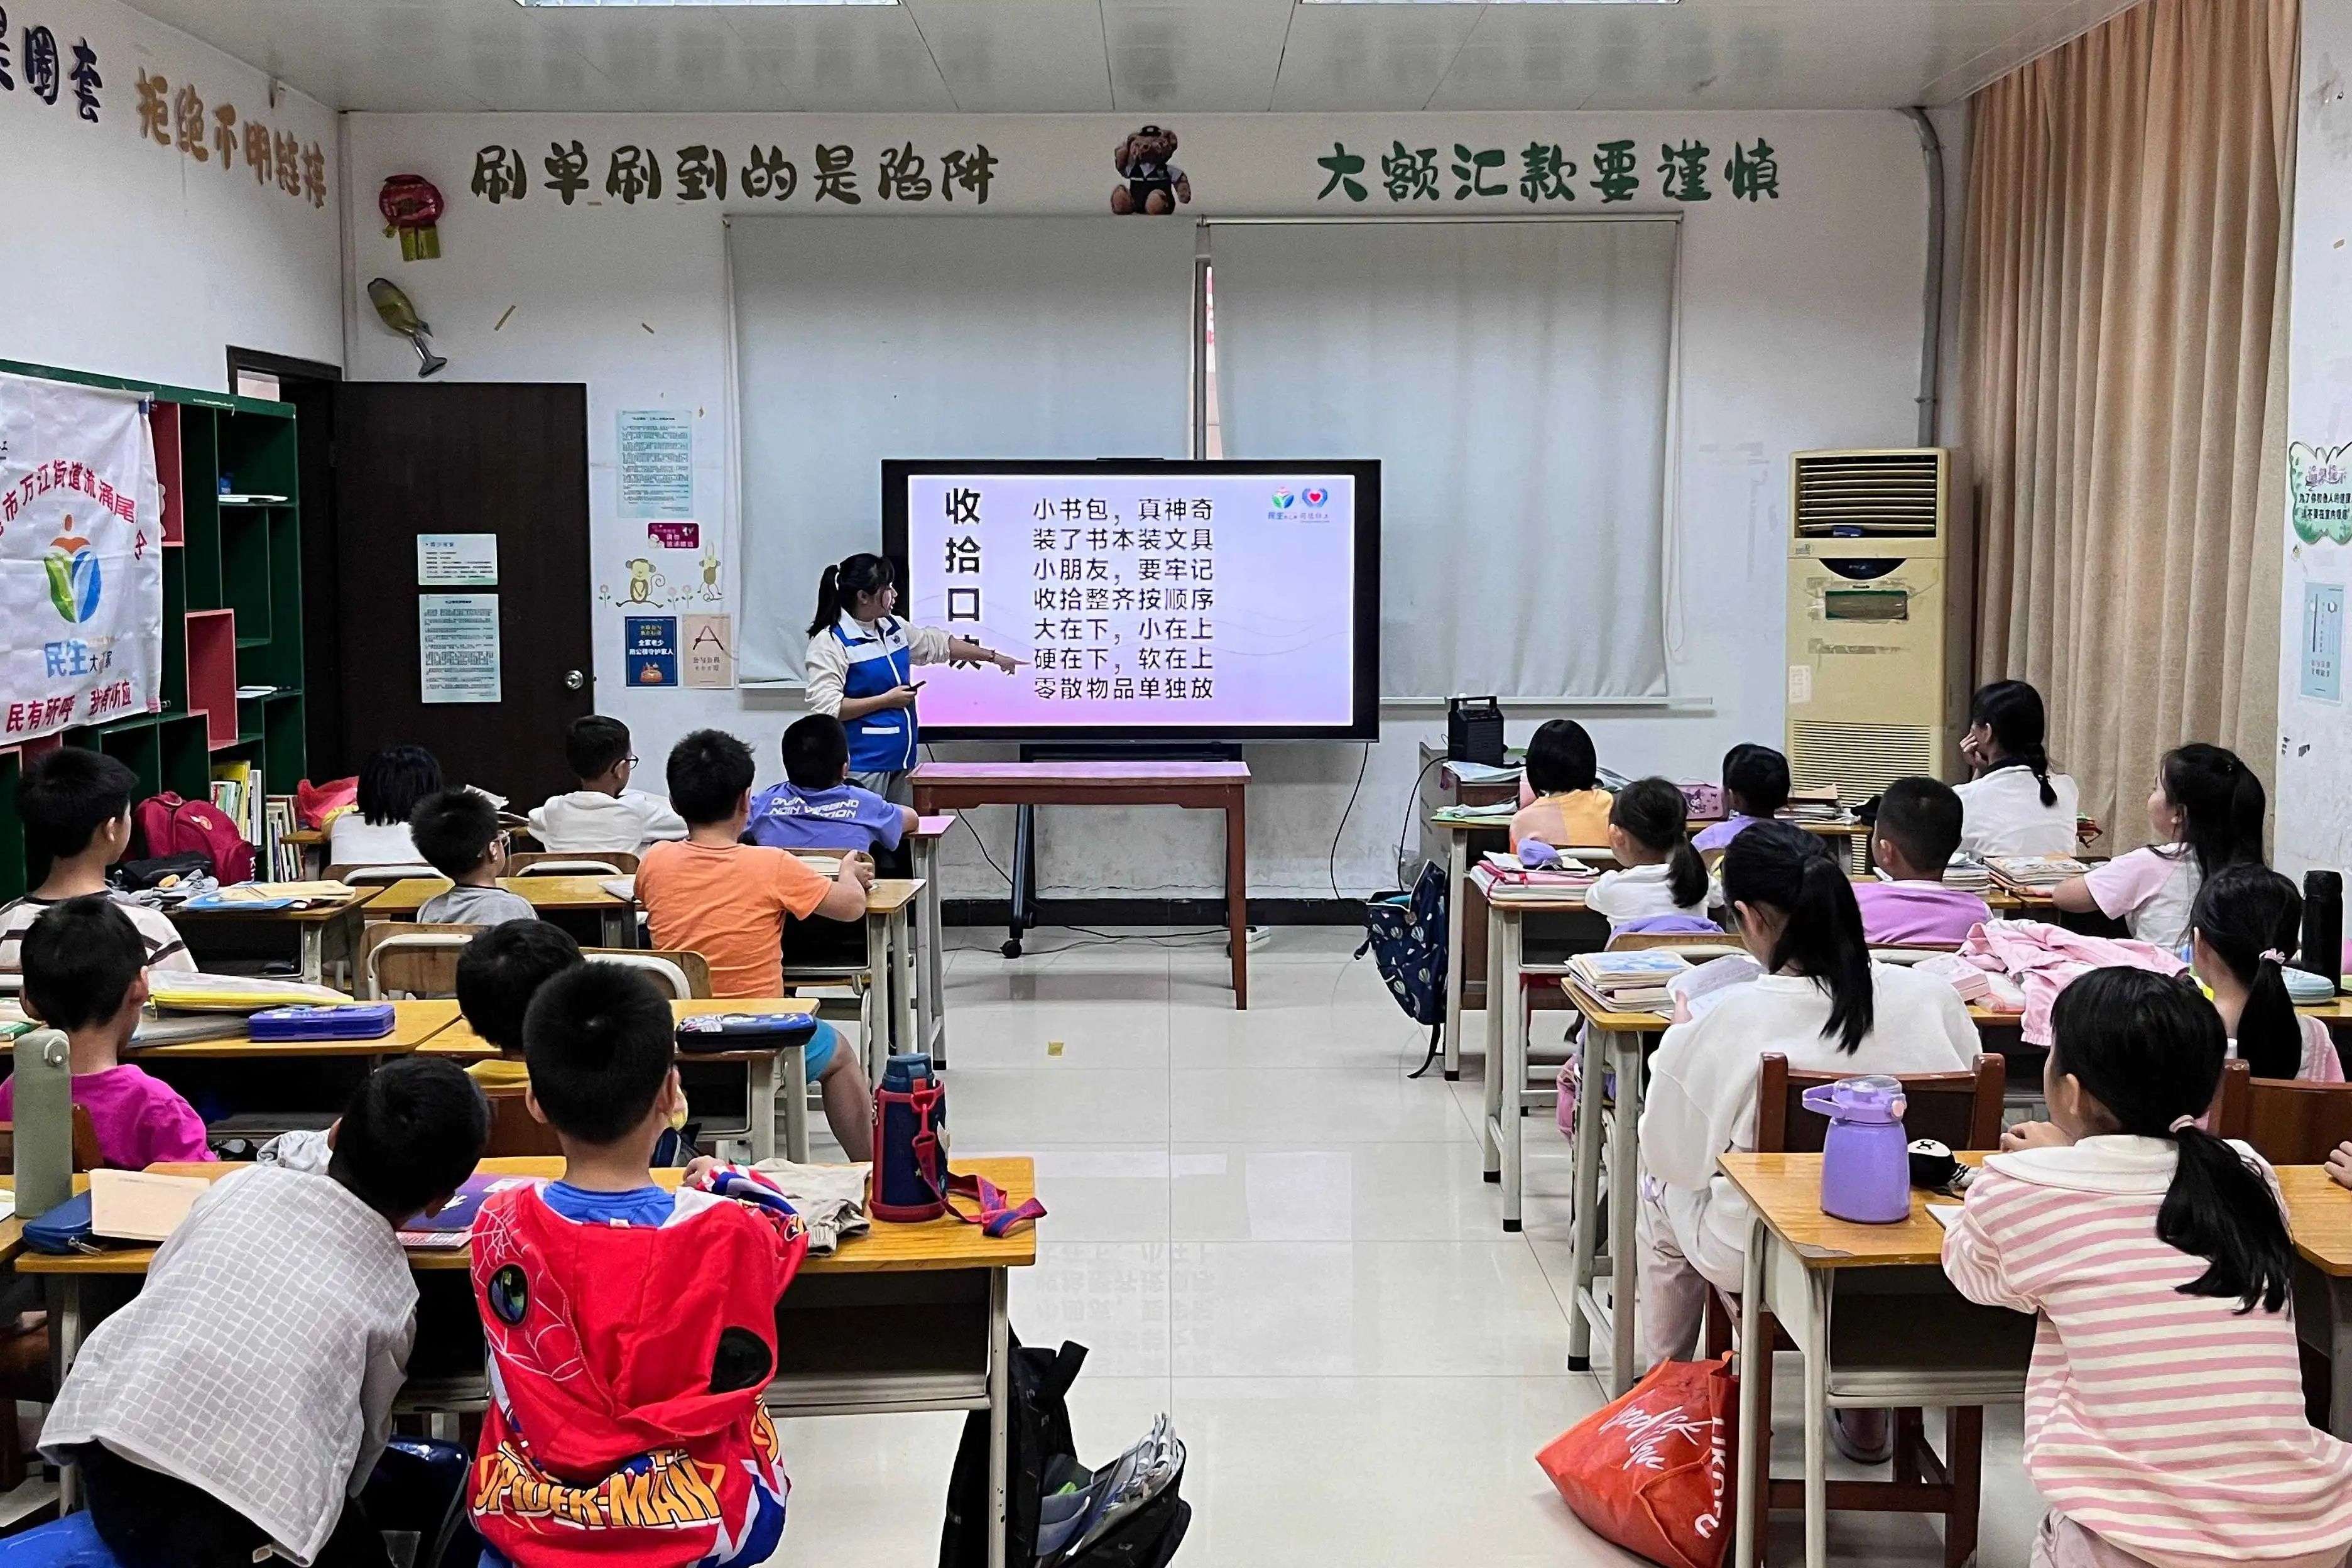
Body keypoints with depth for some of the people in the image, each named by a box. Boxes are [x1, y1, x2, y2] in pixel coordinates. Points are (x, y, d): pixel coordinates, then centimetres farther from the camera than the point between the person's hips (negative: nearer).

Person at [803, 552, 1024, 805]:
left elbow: (939, 644, 26)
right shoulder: (831, 641, -13)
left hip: (901, 758, 8)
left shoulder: (893, 628, 12)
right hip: (862, 766, -8)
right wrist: (887, 700, -15)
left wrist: (994, 657, 29)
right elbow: (826, 708, -20)